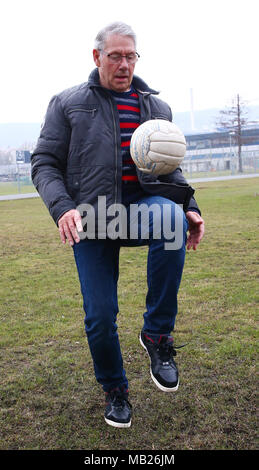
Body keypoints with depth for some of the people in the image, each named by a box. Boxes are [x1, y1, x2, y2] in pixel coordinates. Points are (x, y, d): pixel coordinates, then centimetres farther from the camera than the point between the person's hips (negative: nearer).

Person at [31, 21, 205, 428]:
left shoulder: (157, 107, 16)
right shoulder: (68, 104, 7)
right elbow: (44, 163, 3)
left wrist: (190, 208, 2)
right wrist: (62, 207, -16)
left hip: (144, 204, 2)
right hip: (92, 216, -1)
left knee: (173, 219, -35)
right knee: (100, 316, -4)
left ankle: (157, 334, -17)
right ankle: (114, 390, 26)